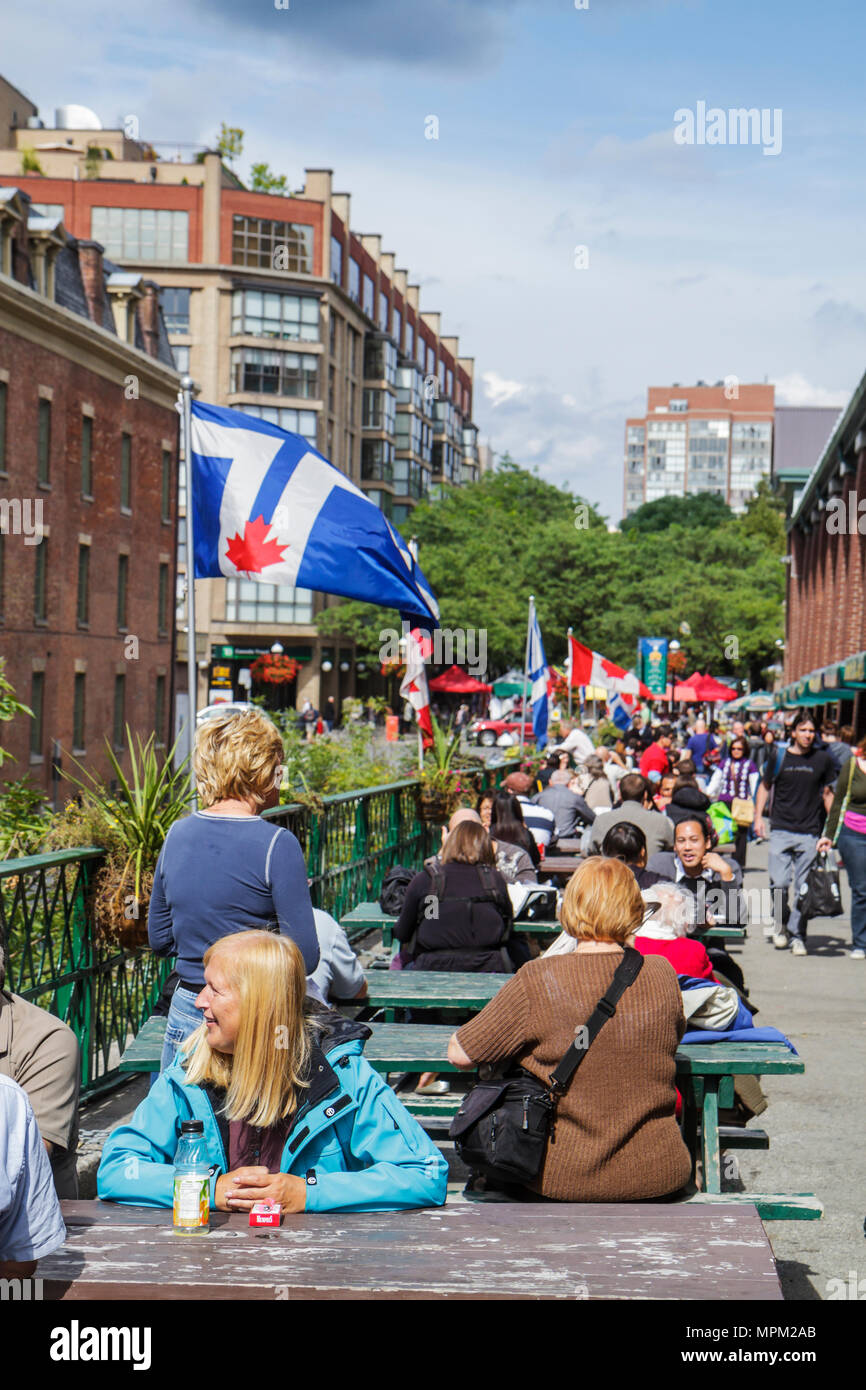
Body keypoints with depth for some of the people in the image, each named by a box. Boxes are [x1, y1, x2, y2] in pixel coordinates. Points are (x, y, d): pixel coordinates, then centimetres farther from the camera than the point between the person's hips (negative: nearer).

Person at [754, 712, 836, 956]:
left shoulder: (823, 759, 4)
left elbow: (828, 793, 14)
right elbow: (765, 786, 14)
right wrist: (758, 817, 4)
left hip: (810, 833, 1)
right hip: (781, 830, 0)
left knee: (804, 888, 0)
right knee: (779, 883, -9)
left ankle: (797, 935, 10)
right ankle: (781, 924, 15)